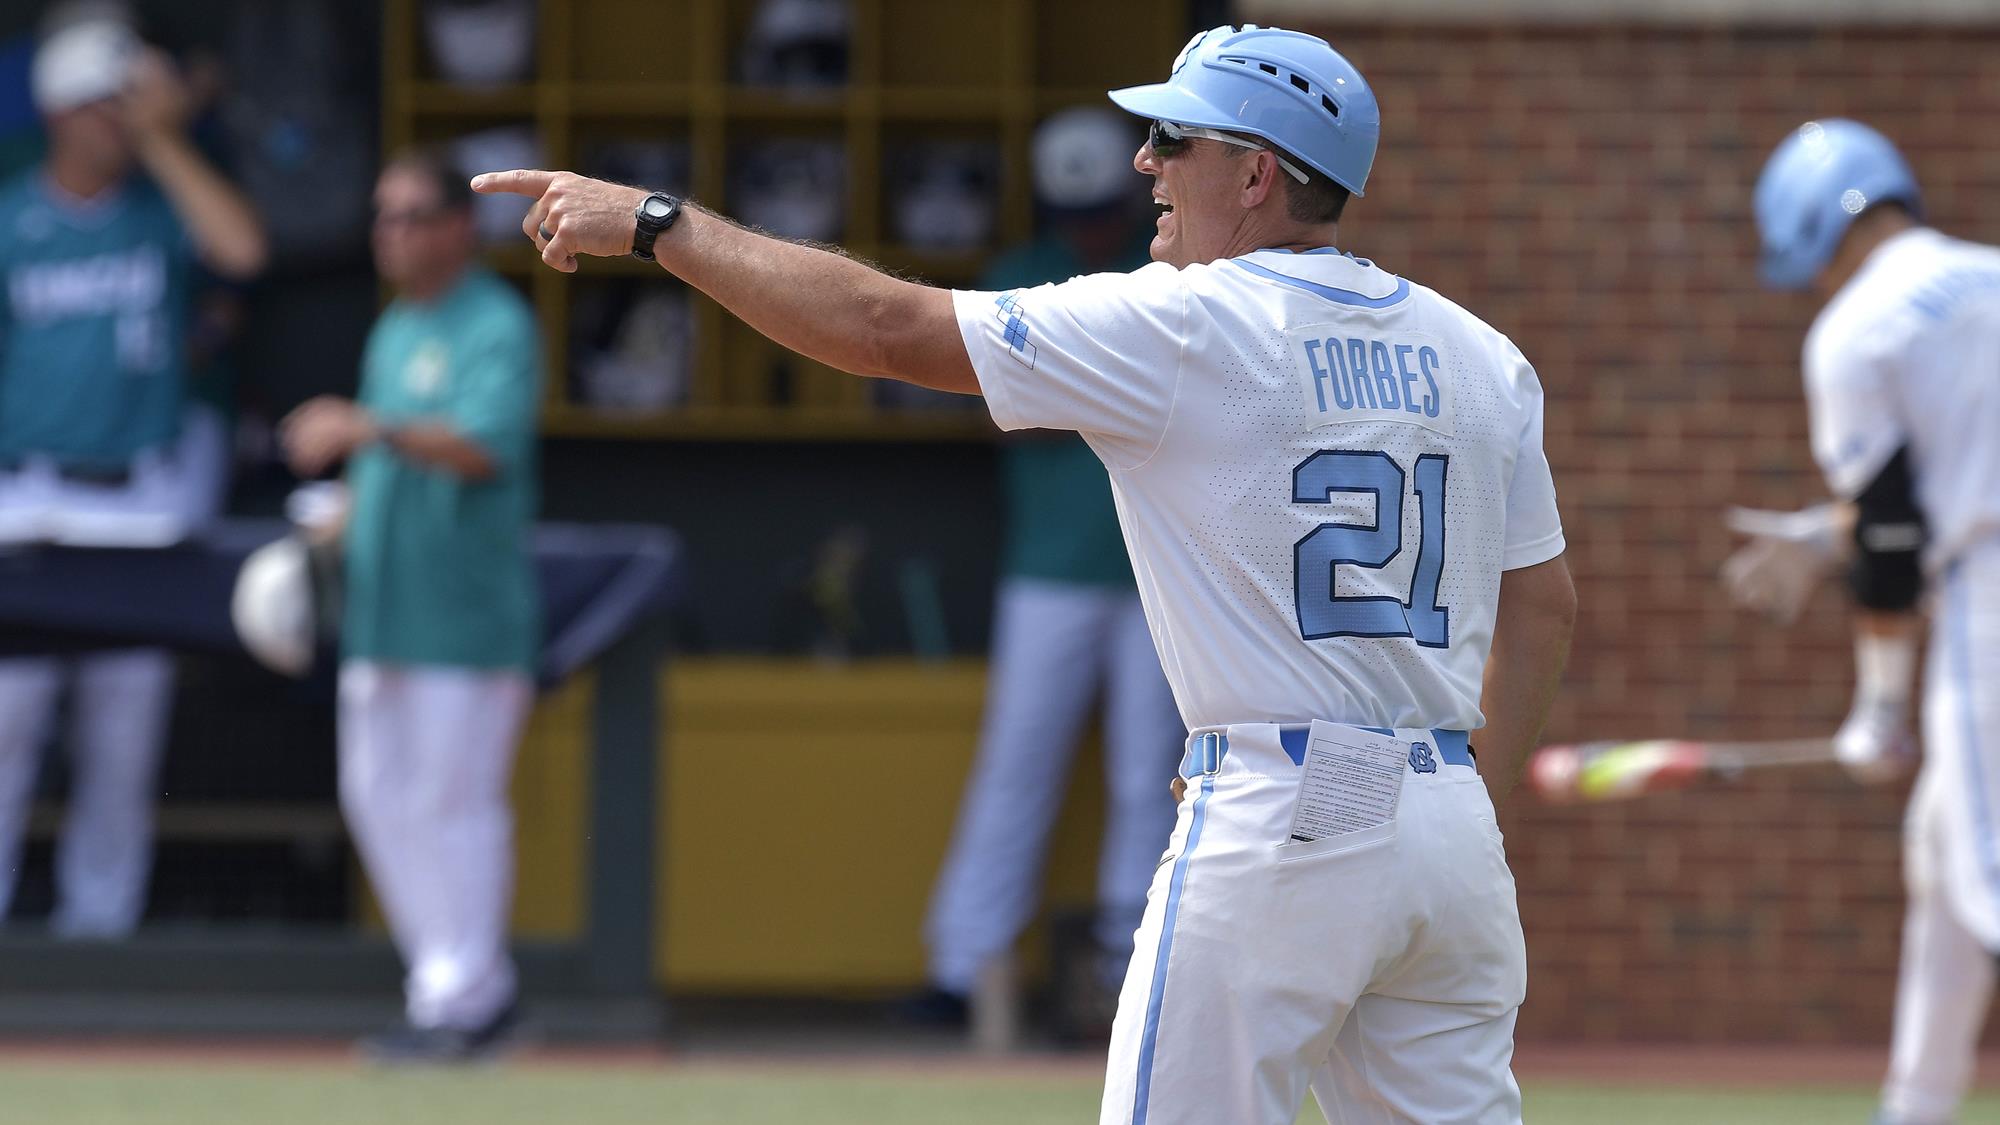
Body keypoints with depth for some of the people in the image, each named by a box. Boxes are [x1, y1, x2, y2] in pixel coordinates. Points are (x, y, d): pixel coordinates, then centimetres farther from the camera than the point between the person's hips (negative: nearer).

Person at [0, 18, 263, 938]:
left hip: (145, 509, 1)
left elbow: (241, 249, -14)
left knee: (124, 734, 3)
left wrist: (163, 144, -9)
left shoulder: (164, 202, 6)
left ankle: (98, 918, 10)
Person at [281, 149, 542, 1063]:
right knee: (375, 793, 10)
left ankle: (461, 1002, -2)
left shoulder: (498, 327, -9)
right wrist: (339, 517, 8)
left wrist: (374, 429, -37)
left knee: (455, 798, -7)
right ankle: (476, 984, 18)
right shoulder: (393, 330, 18)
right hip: (381, 603, 9)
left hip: (464, 607, -9)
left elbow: (484, 445, -25)